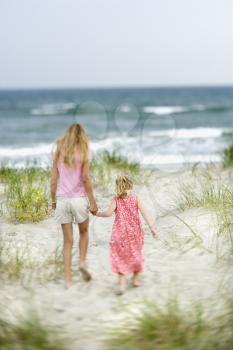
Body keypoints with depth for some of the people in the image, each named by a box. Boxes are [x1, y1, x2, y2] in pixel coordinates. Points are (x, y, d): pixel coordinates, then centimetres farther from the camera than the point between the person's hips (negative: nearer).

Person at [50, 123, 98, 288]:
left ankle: (68, 279, 7)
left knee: (68, 240, 9)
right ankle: (82, 262, 4)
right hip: (79, 198, -2)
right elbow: (85, 179, -9)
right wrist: (92, 202, -4)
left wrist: (53, 200, 16)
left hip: (62, 199, 3)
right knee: (84, 232, 23)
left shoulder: (58, 153, 6)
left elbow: (53, 179, 6)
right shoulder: (83, 152, -3)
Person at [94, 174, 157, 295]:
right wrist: (152, 227, -12)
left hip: (120, 234, -1)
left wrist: (96, 213, 0)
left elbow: (108, 213, -16)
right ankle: (136, 279, 33)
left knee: (120, 258, 7)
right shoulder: (136, 199, -4)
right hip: (135, 233, 1)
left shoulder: (116, 199, -6)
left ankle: (122, 285, -4)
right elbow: (144, 213, -11)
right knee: (136, 255, 21)